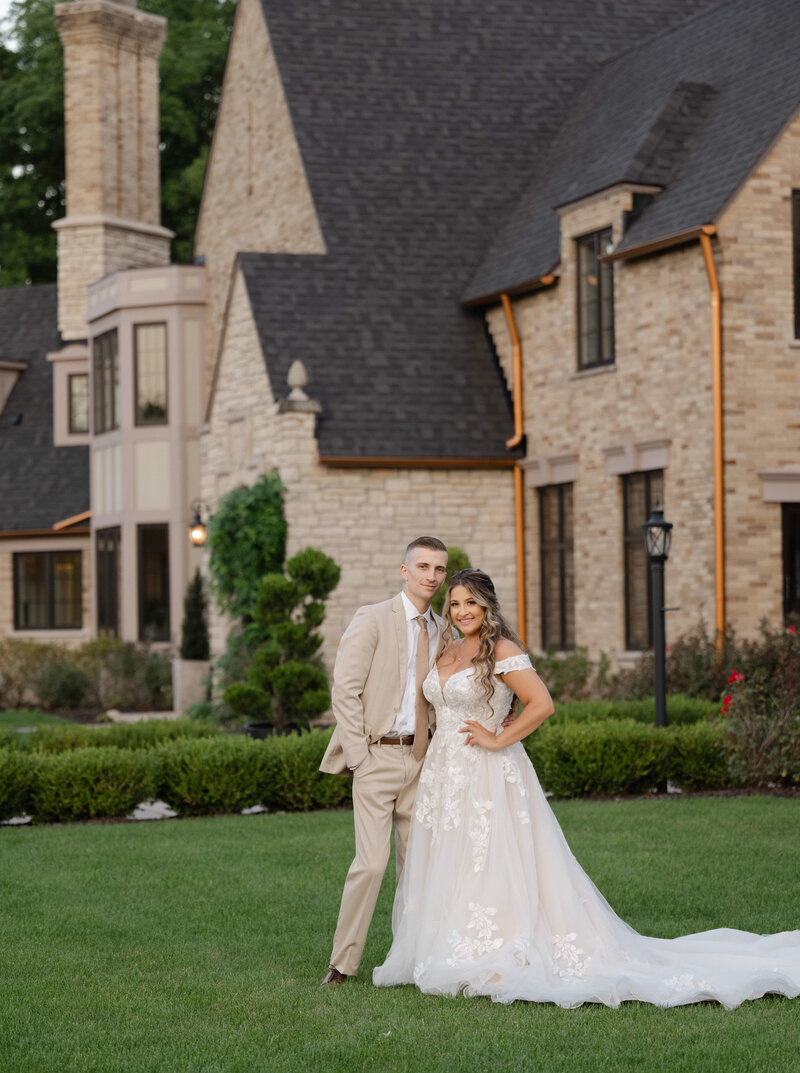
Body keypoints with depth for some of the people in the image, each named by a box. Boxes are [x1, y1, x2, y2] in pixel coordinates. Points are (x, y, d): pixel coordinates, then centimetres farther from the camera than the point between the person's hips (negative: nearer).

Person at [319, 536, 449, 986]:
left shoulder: (442, 631, 12)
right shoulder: (372, 619, -7)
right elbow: (345, 690, -10)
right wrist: (359, 757, -13)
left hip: (420, 758, 6)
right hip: (377, 757, -6)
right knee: (372, 862, -12)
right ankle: (343, 963, -2)